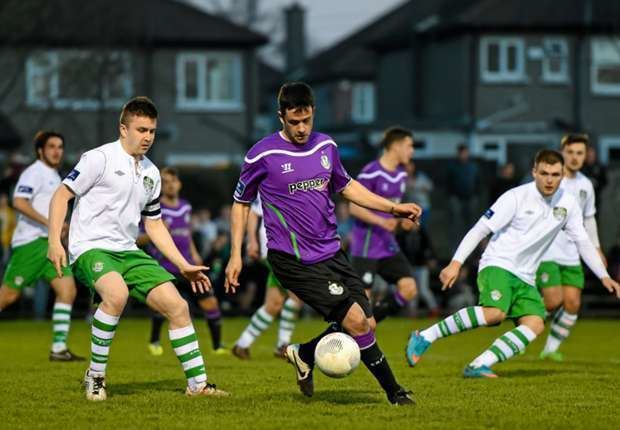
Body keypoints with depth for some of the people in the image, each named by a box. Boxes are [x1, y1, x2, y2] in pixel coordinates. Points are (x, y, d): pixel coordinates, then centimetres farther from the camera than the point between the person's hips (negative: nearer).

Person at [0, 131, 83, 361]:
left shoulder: (54, 176, 20)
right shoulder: (35, 172, -8)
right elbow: (19, 202, -22)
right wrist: (48, 222, -25)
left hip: (49, 244, 9)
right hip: (30, 242, -9)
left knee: (67, 289, -6)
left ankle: (59, 348, -8)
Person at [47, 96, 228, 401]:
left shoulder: (151, 173, 16)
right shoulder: (100, 158, -6)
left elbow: (154, 225, 24)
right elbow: (61, 195, -6)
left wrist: (184, 266, 18)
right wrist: (54, 241, -18)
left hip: (128, 251, 7)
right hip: (91, 248, -7)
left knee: (177, 306, -4)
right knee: (117, 294, -36)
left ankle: (197, 384, 5)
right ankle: (95, 376, -20)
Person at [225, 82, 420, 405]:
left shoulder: (326, 146, 7)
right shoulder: (263, 155, -8)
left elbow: (346, 186, 23)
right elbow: (241, 203, 4)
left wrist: (392, 208, 16)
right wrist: (235, 255, -1)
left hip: (331, 253, 7)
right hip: (294, 261, -7)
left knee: (367, 324, 2)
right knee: (356, 320, -15)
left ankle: (304, 355, 25)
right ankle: (393, 392, -1)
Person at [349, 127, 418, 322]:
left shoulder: (401, 174, 12)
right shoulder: (371, 173, -13)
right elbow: (354, 207, -15)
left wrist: (403, 221, 6)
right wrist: (382, 221, -26)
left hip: (389, 245, 8)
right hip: (367, 246, -8)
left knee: (409, 289, -5)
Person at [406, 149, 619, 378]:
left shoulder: (568, 204, 6)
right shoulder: (516, 197, -11)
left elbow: (583, 242, 16)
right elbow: (480, 230, -11)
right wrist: (456, 263, -20)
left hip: (525, 278, 6)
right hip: (497, 265, -6)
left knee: (535, 324, -19)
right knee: (495, 312, -32)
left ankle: (478, 366, -21)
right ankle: (425, 337, -23)